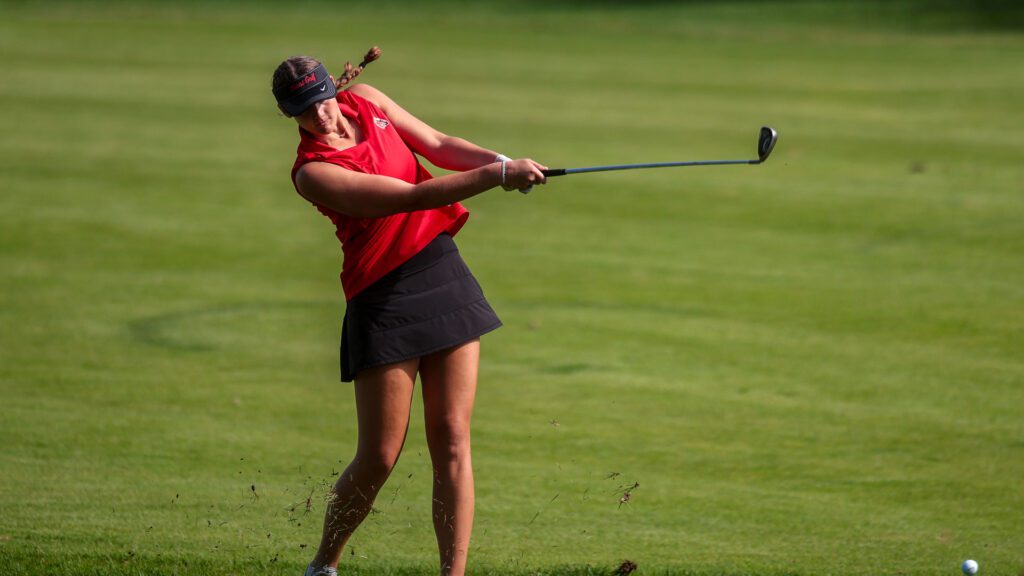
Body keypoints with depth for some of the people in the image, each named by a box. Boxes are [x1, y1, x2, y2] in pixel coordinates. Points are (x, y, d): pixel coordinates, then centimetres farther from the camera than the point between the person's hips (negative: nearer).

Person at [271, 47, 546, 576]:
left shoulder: (365, 101, 5)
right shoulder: (314, 172, -17)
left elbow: (439, 146, 6)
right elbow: (412, 196, -24)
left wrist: (500, 159, -13)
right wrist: (497, 175, -29)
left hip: (444, 273, 6)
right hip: (384, 298, -6)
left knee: (451, 438, -1)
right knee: (379, 457, -2)